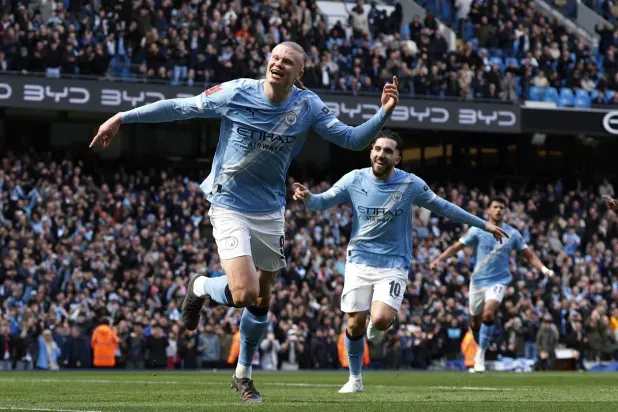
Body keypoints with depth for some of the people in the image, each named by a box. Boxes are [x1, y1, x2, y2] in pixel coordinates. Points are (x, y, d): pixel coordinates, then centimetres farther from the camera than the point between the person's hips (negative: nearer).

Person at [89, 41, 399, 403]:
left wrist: (384, 114, -23)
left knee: (261, 301, 12)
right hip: (230, 207, -4)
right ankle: (201, 287, 14)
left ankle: (243, 374, 34)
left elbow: (353, 139, -5)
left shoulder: (308, 107, -6)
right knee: (244, 294, -21)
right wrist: (123, 118, -4)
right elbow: (180, 107, -6)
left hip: (270, 213, 4)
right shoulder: (238, 92, -14)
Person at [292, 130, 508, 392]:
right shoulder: (355, 180, -4)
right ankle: (355, 379, 22)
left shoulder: (410, 184, -7)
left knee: (380, 320, -23)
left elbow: (443, 207, 4)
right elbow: (322, 202, 1)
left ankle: (377, 325, 17)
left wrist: (483, 225, 8)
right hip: (359, 262, 2)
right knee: (355, 325, 0)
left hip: (393, 265, -2)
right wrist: (307, 197, -23)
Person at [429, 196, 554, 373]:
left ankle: (481, 354, -14)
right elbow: (456, 247, -5)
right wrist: (439, 259, -19)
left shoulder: (512, 234, 0)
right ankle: (480, 348, 35)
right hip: (478, 280, 1)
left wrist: (544, 269, -12)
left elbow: (529, 255, 5)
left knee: (488, 314, -24)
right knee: (475, 322, 8)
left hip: (498, 281, -1)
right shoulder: (477, 230, -3)